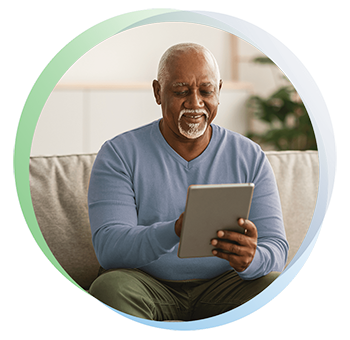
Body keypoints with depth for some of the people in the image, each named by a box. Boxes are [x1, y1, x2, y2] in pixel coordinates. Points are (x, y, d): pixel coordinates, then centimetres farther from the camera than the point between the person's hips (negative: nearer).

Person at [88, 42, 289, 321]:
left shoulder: (250, 157, 5)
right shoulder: (119, 154, -2)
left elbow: (276, 247, -2)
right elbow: (107, 246, -14)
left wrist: (251, 260, -29)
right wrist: (174, 231, -35)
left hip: (222, 284, 2)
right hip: (147, 285, -1)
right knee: (109, 288, -33)